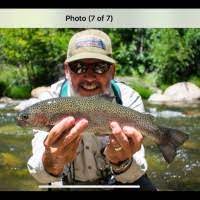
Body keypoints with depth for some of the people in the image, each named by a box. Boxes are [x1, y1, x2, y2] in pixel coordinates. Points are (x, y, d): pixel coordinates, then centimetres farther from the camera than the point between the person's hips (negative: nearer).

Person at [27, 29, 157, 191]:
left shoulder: (129, 100, -19)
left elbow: (134, 173, -26)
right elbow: (40, 175, -29)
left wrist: (121, 162, -47)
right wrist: (52, 163, -50)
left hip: (114, 181, -2)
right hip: (67, 183, 2)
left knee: (144, 186, -25)